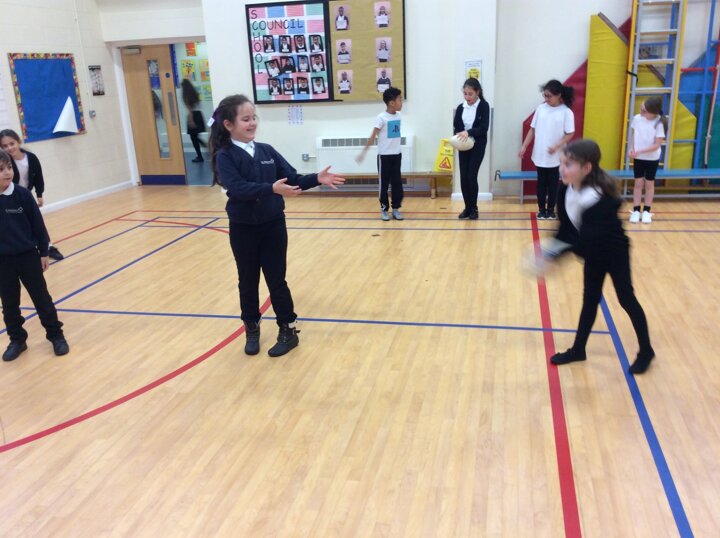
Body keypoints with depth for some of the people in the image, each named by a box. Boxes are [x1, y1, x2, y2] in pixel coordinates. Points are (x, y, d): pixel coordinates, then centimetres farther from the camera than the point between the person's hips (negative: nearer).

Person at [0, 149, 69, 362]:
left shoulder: (22, 194, -9)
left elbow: (37, 224, -3)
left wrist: (43, 252, 0)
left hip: (28, 256, -1)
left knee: (41, 298, 9)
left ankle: (56, 335, 21)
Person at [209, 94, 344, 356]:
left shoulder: (267, 151, 2)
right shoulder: (225, 157, -11)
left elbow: (292, 179, 0)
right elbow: (238, 188, -26)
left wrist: (317, 179, -16)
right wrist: (271, 189, -38)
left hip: (273, 226, 2)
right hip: (243, 229, -2)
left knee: (276, 280, 9)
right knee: (248, 281, 13)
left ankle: (288, 330, 19)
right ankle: (252, 330, 30)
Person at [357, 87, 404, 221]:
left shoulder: (398, 115, 5)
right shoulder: (381, 118, -14)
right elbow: (373, 137, -14)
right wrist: (364, 152, -18)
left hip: (396, 155, 5)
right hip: (384, 156, -5)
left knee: (397, 183, 6)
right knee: (384, 183, 4)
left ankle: (396, 208, 15)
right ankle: (384, 209, 15)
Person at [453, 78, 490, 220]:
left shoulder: (483, 106, -6)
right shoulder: (460, 108, 5)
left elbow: (484, 128, -13)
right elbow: (456, 127, 7)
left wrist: (469, 132, -28)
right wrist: (457, 137, -14)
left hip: (478, 146, -4)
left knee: (471, 176, -7)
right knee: (463, 177, 2)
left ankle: (474, 208, 7)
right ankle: (467, 208, 14)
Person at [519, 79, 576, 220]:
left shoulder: (566, 112, -8)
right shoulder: (540, 108, 2)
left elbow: (569, 134, -8)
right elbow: (532, 129, 7)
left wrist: (556, 146, -20)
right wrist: (524, 146, 1)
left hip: (556, 157, -3)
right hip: (540, 155, 3)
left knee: (553, 183, 7)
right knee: (541, 183, 9)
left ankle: (551, 209, 20)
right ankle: (541, 209, 20)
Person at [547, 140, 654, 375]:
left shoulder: (599, 200, -36)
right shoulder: (567, 189, -14)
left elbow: (587, 239, -40)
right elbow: (566, 226, -5)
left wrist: (557, 252, -46)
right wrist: (553, 248, -15)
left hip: (614, 252, -7)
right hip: (593, 253, 7)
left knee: (626, 299, 6)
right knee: (590, 299, 14)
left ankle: (646, 351, 25)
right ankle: (578, 350, 25)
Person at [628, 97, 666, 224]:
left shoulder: (659, 123, -20)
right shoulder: (637, 118, -10)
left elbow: (657, 145, -20)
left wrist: (640, 151, -26)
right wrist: (631, 149, -10)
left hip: (652, 158, -3)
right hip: (638, 157, 3)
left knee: (649, 184, 8)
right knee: (638, 183, 7)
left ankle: (646, 211, 17)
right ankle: (636, 211, 13)